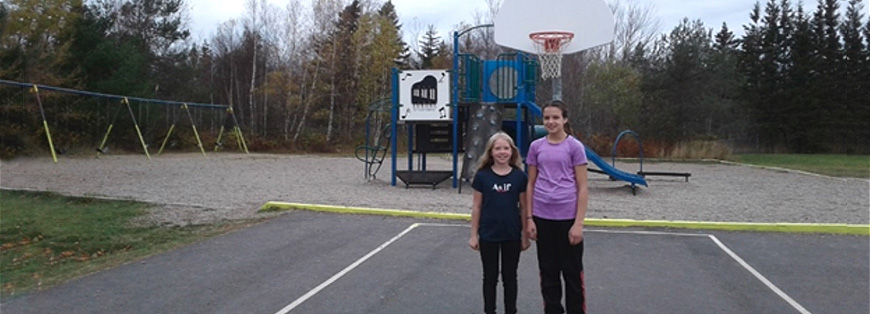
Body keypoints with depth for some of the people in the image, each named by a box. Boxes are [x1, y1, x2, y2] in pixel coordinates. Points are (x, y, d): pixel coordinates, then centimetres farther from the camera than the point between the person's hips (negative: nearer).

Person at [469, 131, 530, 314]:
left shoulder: (519, 176, -4)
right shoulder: (482, 175, -5)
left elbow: (523, 207, 2)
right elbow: (476, 207, -1)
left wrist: (525, 235, 2)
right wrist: (474, 235, -1)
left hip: (512, 235, 1)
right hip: (488, 234, 0)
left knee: (509, 277, 12)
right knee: (490, 276, 11)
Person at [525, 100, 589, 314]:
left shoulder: (574, 146, -4)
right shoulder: (536, 146, 5)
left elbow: (582, 187, -5)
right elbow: (531, 185, 8)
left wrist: (578, 223, -10)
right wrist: (529, 218, 3)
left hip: (567, 216, -3)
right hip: (542, 216, 3)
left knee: (572, 270, 7)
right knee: (548, 270, 12)